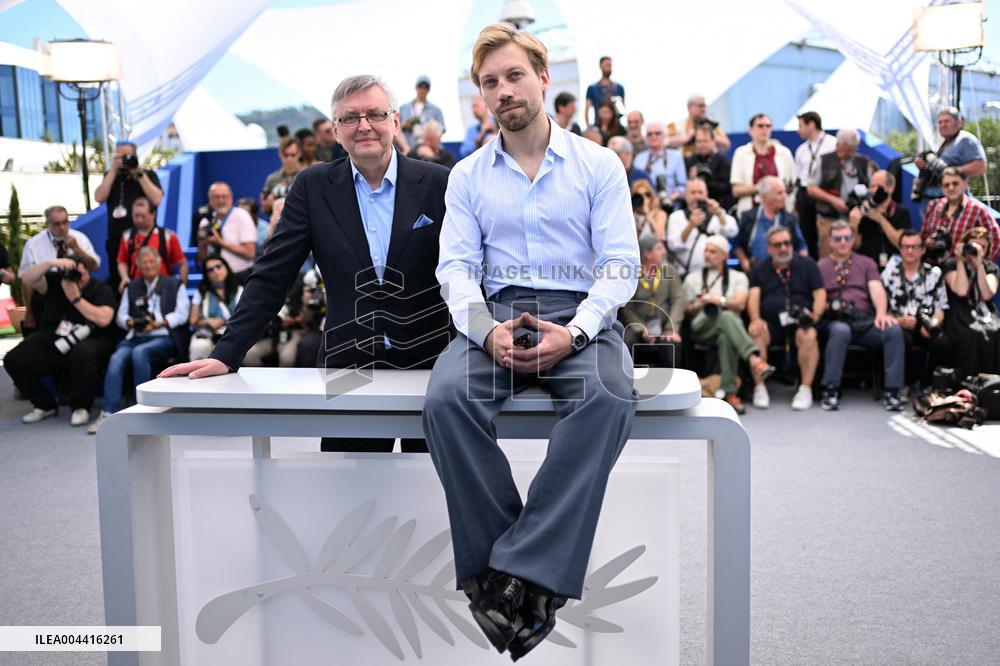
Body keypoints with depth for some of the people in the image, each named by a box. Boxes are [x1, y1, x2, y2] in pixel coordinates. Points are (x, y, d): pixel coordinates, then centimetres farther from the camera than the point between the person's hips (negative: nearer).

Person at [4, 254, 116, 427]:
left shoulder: (100, 288, -2)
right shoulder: (55, 281, 8)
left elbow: (103, 319, -19)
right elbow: (26, 279, -10)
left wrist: (76, 298, -16)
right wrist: (50, 263, -24)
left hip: (89, 340, -4)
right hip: (50, 341, 4)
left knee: (83, 353, -40)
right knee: (13, 360, -13)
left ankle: (81, 407, -15)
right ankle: (45, 405, 9)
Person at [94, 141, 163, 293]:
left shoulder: (148, 175, 5)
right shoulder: (111, 176, 13)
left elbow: (156, 199, -12)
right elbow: (99, 198, -4)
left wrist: (139, 174, -13)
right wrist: (113, 171, -7)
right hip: (116, 238, 3)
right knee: (115, 280, 6)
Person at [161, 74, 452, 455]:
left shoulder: (437, 184, -1)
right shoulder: (313, 188, 3)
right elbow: (271, 277, 0)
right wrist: (226, 355, -8)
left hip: (429, 365, 0)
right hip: (348, 367, 1)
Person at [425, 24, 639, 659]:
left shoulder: (599, 165, 10)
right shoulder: (468, 175, 16)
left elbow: (622, 264, 2)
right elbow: (456, 267, 7)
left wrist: (574, 332, -17)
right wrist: (487, 330, -15)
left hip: (579, 315, -1)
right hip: (495, 314, 2)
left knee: (610, 396, -36)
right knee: (447, 397, -31)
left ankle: (523, 570, -31)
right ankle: (491, 568, -21)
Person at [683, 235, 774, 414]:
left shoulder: (738, 277, 21)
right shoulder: (692, 278, 24)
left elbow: (740, 304, 2)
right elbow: (686, 310, 17)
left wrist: (719, 300, -11)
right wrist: (700, 305, -3)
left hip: (728, 328, 0)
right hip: (702, 328, 0)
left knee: (726, 337, -40)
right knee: (727, 317, -37)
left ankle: (730, 393, -43)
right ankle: (754, 359, -58)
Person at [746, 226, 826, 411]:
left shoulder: (807, 264, 12)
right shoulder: (759, 268, 16)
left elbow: (820, 295, 5)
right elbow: (753, 296, 2)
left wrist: (815, 315, -16)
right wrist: (755, 319, -17)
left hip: (800, 322, -1)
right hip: (769, 323, 1)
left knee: (809, 335, -34)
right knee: (755, 332, -31)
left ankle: (805, 389, -29)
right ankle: (759, 388, -26)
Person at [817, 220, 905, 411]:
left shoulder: (866, 263, 22)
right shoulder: (821, 266, 17)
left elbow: (877, 289, 5)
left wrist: (881, 313, -15)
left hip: (866, 320, 3)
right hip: (836, 322, -2)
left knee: (894, 329, -28)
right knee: (841, 331, -38)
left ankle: (891, 391, -23)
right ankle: (830, 390, -29)